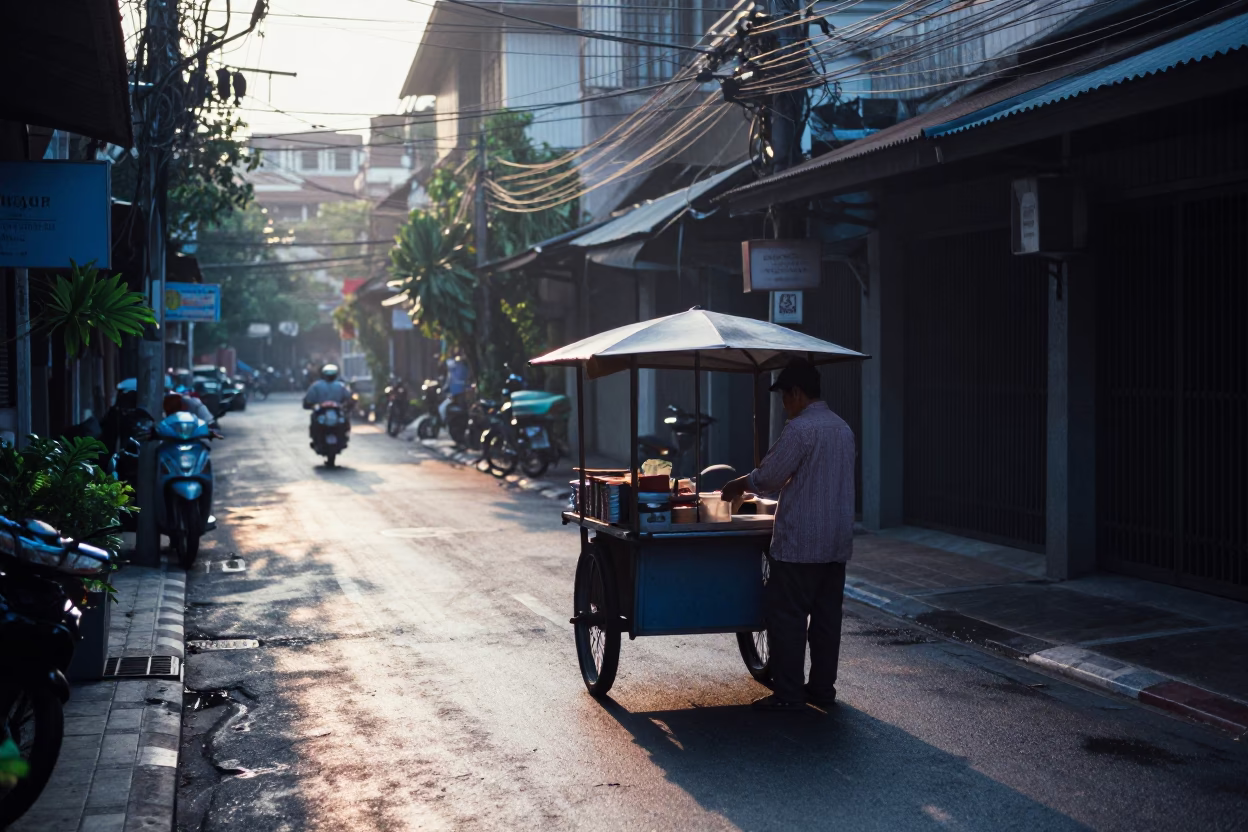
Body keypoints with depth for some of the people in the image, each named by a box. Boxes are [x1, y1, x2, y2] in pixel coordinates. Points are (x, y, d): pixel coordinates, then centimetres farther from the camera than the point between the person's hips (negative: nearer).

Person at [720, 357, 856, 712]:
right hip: (837, 542, 8)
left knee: (786, 617, -1)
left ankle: (788, 694, 2)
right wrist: (754, 485, 24)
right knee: (826, 617, 11)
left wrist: (740, 484, 7)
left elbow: (769, 476, -12)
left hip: (799, 543, -8)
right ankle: (823, 689, 17)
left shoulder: (800, 429, -14)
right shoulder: (843, 428, 13)